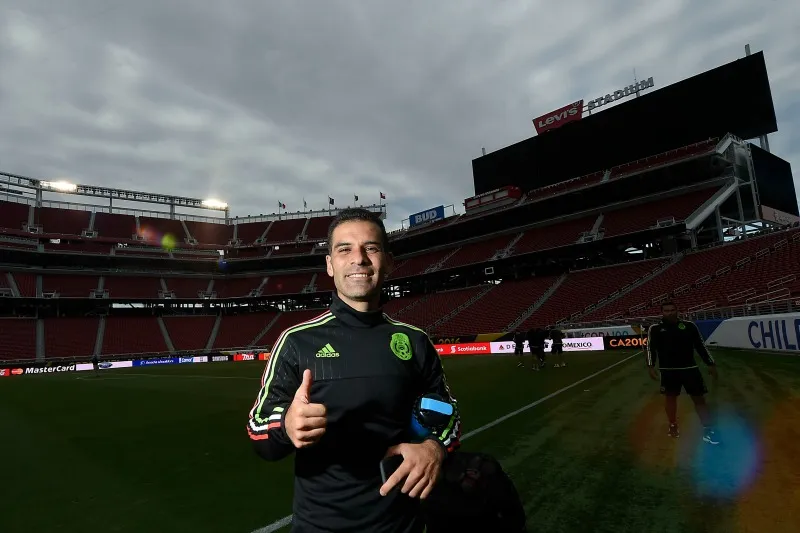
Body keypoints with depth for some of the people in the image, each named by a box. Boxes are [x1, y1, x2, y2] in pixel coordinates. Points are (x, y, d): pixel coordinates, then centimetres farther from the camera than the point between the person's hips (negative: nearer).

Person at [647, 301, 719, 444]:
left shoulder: (689, 326, 2)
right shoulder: (655, 328, -2)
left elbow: (700, 345, 8)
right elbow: (651, 348, -4)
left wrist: (711, 364, 6)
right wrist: (651, 366, -14)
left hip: (690, 368, 1)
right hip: (668, 370, -1)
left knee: (699, 398, 4)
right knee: (670, 397, 10)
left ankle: (708, 431, 11)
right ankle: (673, 426, 26)